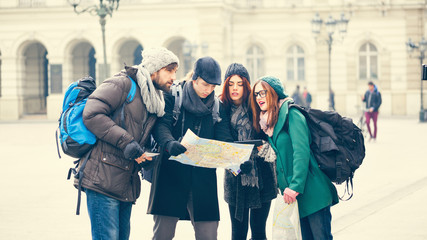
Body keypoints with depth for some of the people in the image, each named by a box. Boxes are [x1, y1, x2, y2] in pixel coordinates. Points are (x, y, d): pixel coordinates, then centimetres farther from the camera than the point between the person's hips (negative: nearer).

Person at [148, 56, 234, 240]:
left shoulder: (217, 107, 11)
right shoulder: (171, 97, 3)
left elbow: (224, 139, 2)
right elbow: (160, 125, -10)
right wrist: (169, 144, -33)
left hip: (203, 178, 2)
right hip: (170, 175, -2)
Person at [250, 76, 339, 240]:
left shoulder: (291, 113, -8)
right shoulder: (268, 123, 17)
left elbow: (301, 151, -17)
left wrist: (295, 186, -23)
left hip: (312, 191, -8)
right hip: (292, 195, 8)